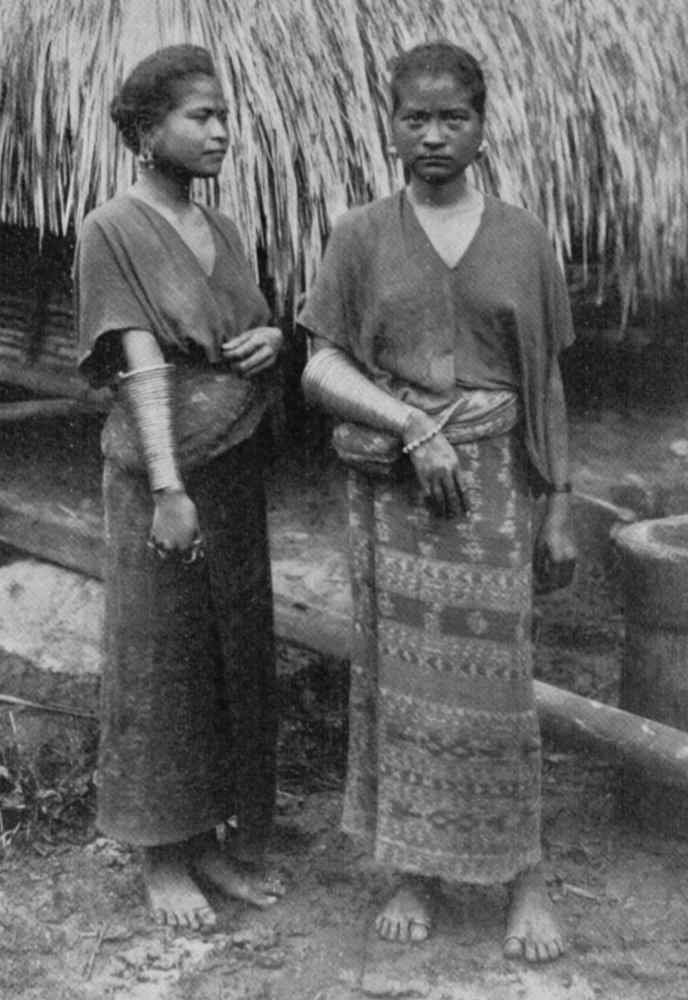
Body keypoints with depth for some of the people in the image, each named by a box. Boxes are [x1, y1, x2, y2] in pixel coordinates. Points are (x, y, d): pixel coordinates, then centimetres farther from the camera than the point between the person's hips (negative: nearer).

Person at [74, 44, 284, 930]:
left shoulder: (222, 231, 11)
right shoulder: (112, 230, -9)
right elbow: (142, 367, -18)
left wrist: (270, 339, -3)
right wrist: (167, 489, -23)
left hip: (238, 468, 7)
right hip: (161, 473, -7)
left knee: (237, 651, 11)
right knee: (160, 662, 3)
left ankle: (213, 840, 27)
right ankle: (162, 860, 18)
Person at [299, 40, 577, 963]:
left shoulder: (521, 238, 5)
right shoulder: (361, 236, 4)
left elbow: (546, 385, 7)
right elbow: (321, 370, -1)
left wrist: (559, 508, 5)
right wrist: (412, 426, -16)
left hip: (489, 481, 0)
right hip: (389, 487, 1)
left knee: (492, 677, 0)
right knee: (400, 673, 5)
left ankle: (526, 879, 16)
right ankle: (417, 873, 20)